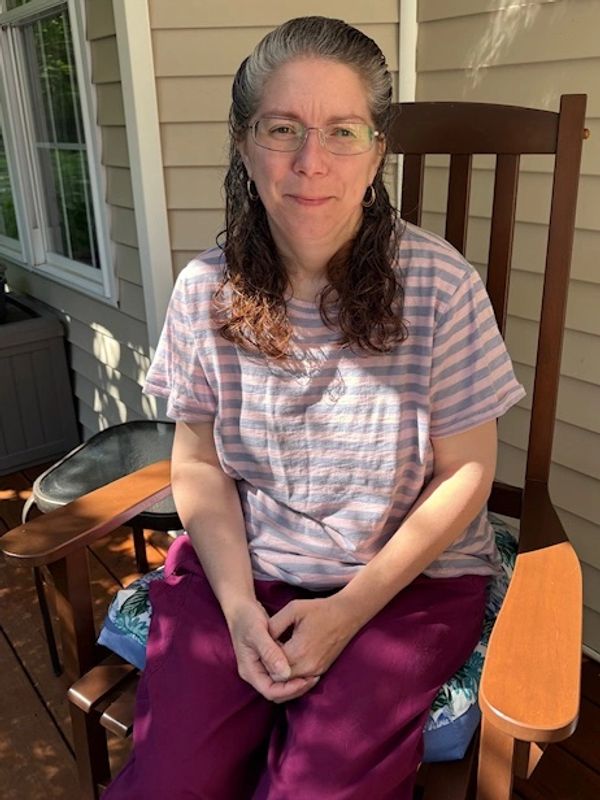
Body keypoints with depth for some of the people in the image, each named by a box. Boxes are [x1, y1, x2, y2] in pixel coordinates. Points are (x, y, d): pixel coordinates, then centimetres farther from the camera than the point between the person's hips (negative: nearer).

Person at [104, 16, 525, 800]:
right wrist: (237, 603, -11)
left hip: (412, 577, -1)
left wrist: (350, 610, -13)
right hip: (240, 566, 3)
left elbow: (464, 473, -7)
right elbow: (199, 461, 2)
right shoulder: (205, 291, -4)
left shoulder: (439, 284, -12)